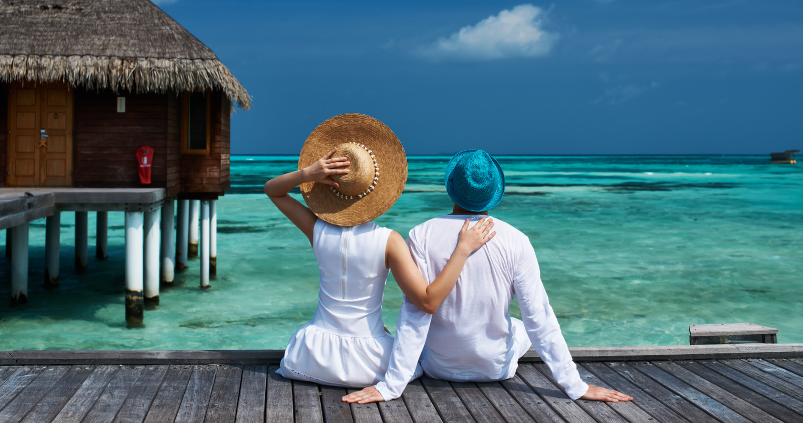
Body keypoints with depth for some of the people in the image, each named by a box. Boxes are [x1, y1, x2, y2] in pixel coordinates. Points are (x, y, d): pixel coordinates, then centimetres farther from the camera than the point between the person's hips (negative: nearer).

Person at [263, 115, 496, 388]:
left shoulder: (318, 231, -8)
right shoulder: (389, 241, -18)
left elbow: (271, 189, 6)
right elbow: (429, 301, -24)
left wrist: (306, 174, -14)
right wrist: (463, 249, -22)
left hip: (316, 357, 3)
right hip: (367, 363, -3)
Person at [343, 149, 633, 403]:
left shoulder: (422, 236, -19)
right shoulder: (515, 241, -18)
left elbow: (415, 315, -22)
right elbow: (540, 318, -17)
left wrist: (391, 386, -17)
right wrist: (575, 387, -10)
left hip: (440, 367, 0)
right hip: (496, 368, 0)